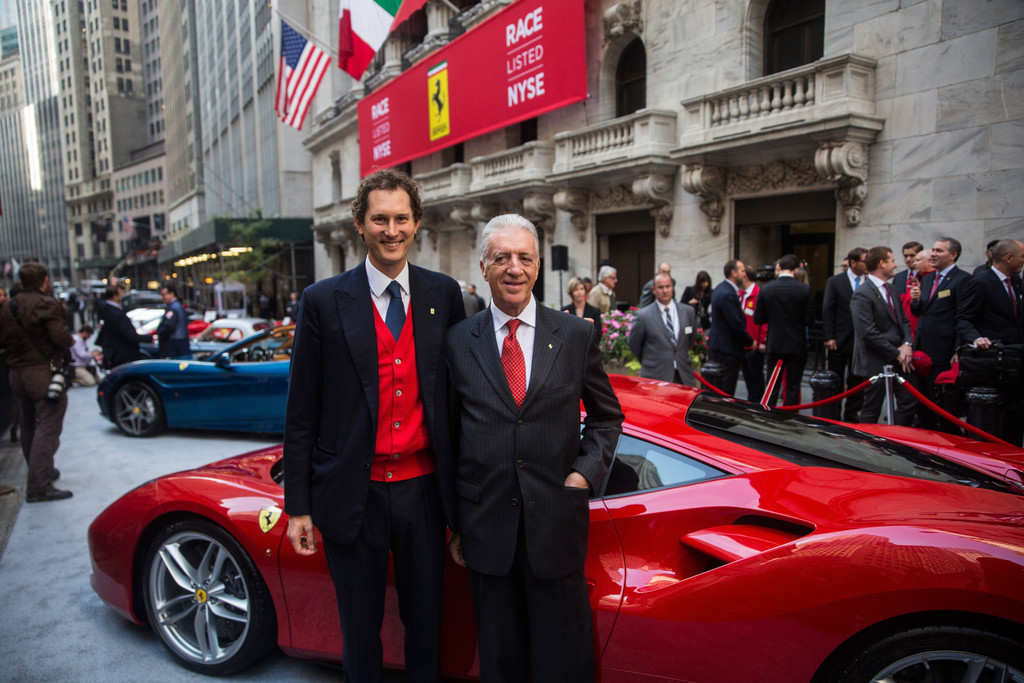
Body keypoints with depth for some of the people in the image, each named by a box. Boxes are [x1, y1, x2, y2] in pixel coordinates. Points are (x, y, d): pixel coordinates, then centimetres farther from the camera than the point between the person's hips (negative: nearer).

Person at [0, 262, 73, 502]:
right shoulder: (47, 304, -13)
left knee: (29, 428, 19)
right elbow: (61, 337, -21)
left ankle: (42, 473, 34)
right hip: (44, 372, -8)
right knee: (47, 428, -7)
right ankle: (39, 486, -11)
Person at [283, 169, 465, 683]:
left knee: (426, 622, 18)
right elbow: (301, 412, -2)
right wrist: (298, 505, -2)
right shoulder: (323, 302, -4)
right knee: (360, 628, 17)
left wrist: (462, 487, 5)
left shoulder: (444, 294, 1)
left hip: (423, 488, 2)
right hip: (353, 495, -1)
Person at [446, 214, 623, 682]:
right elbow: (449, 436, 4)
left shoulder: (576, 335, 0)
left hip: (556, 520, 0)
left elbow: (606, 416, 10)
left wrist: (586, 471, -6)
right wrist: (453, 522, 5)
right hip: (485, 526, 1)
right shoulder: (458, 341, 0)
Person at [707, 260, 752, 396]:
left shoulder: (720, 289, 13)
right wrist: (750, 342, -6)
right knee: (727, 390, -4)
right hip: (728, 348, -10)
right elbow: (736, 323, -20)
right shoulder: (728, 294, -20)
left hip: (717, 344, 10)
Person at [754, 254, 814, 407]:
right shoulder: (805, 289, -9)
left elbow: (758, 319, -2)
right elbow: (809, 319, -7)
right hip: (797, 345, -1)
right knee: (793, 388, 7)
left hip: (774, 344, 1)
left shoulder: (766, 289, -6)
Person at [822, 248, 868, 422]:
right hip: (839, 341, -1)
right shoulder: (835, 282, -1)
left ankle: (851, 415, 20)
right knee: (836, 382, 7)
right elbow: (827, 311, -4)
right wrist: (829, 337, -10)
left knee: (857, 381, 8)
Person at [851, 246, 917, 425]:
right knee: (871, 411, 1)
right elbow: (869, 333, -20)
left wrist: (906, 345, -2)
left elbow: (903, 320, 16)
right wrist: (896, 353, -15)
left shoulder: (891, 289, 13)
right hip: (877, 362, -8)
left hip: (899, 358, 8)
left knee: (909, 403, 12)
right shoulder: (862, 294, -15)